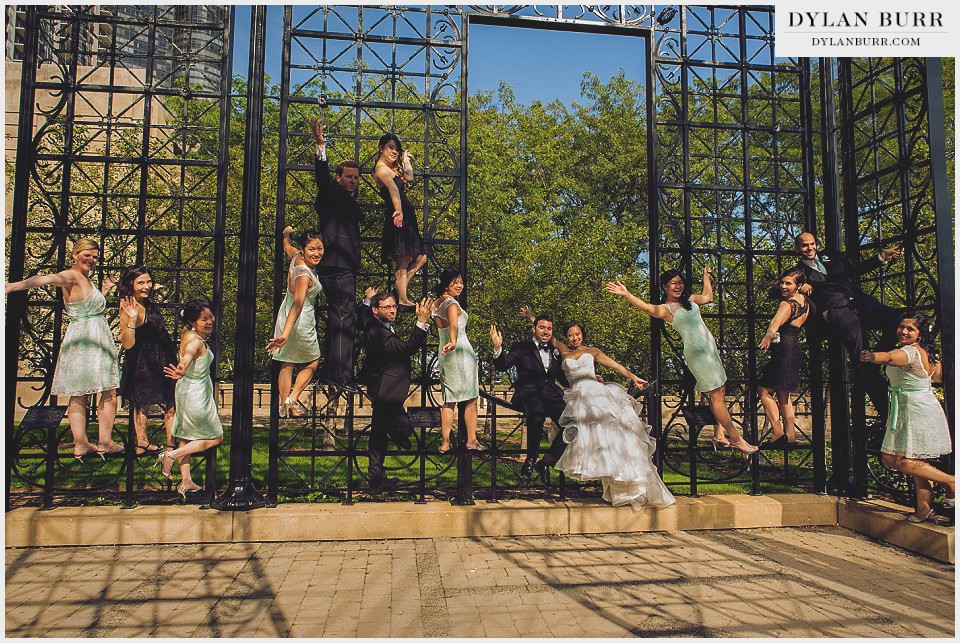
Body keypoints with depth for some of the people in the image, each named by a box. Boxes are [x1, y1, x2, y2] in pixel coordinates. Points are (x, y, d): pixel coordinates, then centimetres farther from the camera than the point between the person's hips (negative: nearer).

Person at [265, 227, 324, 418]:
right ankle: (292, 399, 6)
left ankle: (285, 407, 22)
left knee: (286, 364, 14)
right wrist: (285, 334, -49)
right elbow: (298, 305, -41)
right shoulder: (304, 274, -30)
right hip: (300, 322, -8)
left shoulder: (296, 256, -6)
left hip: (285, 317, 8)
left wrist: (287, 233, 43)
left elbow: (286, 246, 20)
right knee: (312, 362, 15)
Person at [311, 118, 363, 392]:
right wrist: (321, 146, -33)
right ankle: (342, 376, -14)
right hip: (336, 267, -10)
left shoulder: (351, 202, 23)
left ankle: (331, 370, 22)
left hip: (346, 269, 10)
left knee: (337, 317, 13)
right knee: (344, 317, -14)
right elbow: (321, 176, -21)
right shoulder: (331, 194, -1)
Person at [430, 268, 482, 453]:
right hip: (461, 352, -8)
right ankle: (471, 440, 7)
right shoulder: (452, 303, -13)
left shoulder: (435, 304, 11)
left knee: (449, 399, 11)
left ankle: (445, 442, 6)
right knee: (471, 398, 3)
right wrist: (453, 342, -48)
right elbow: (453, 325, -34)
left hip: (444, 354, 8)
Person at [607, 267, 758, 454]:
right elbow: (647, 307, -27)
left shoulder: (689, 299, 14)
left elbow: (707, 297, 31)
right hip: (695, 351, -8)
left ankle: (718, 434, 19)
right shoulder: (665, 309, -8)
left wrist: (706, 276, 35)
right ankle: (736, 438, 0)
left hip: (710, 346, 8)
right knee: (716, 394, -5)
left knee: (720, 390, 8)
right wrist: (627, 294, -39)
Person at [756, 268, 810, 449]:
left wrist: (769, 335, -53)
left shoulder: (787, 304, -15)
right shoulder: (804, 300, 11)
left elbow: (777, 320, -38)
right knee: (783, 396, 16)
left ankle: (778, 432, -13)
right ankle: (790, 436, 19)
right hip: (795, 350, 10)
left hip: (783, 350, -10)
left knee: (764, 390, -7)